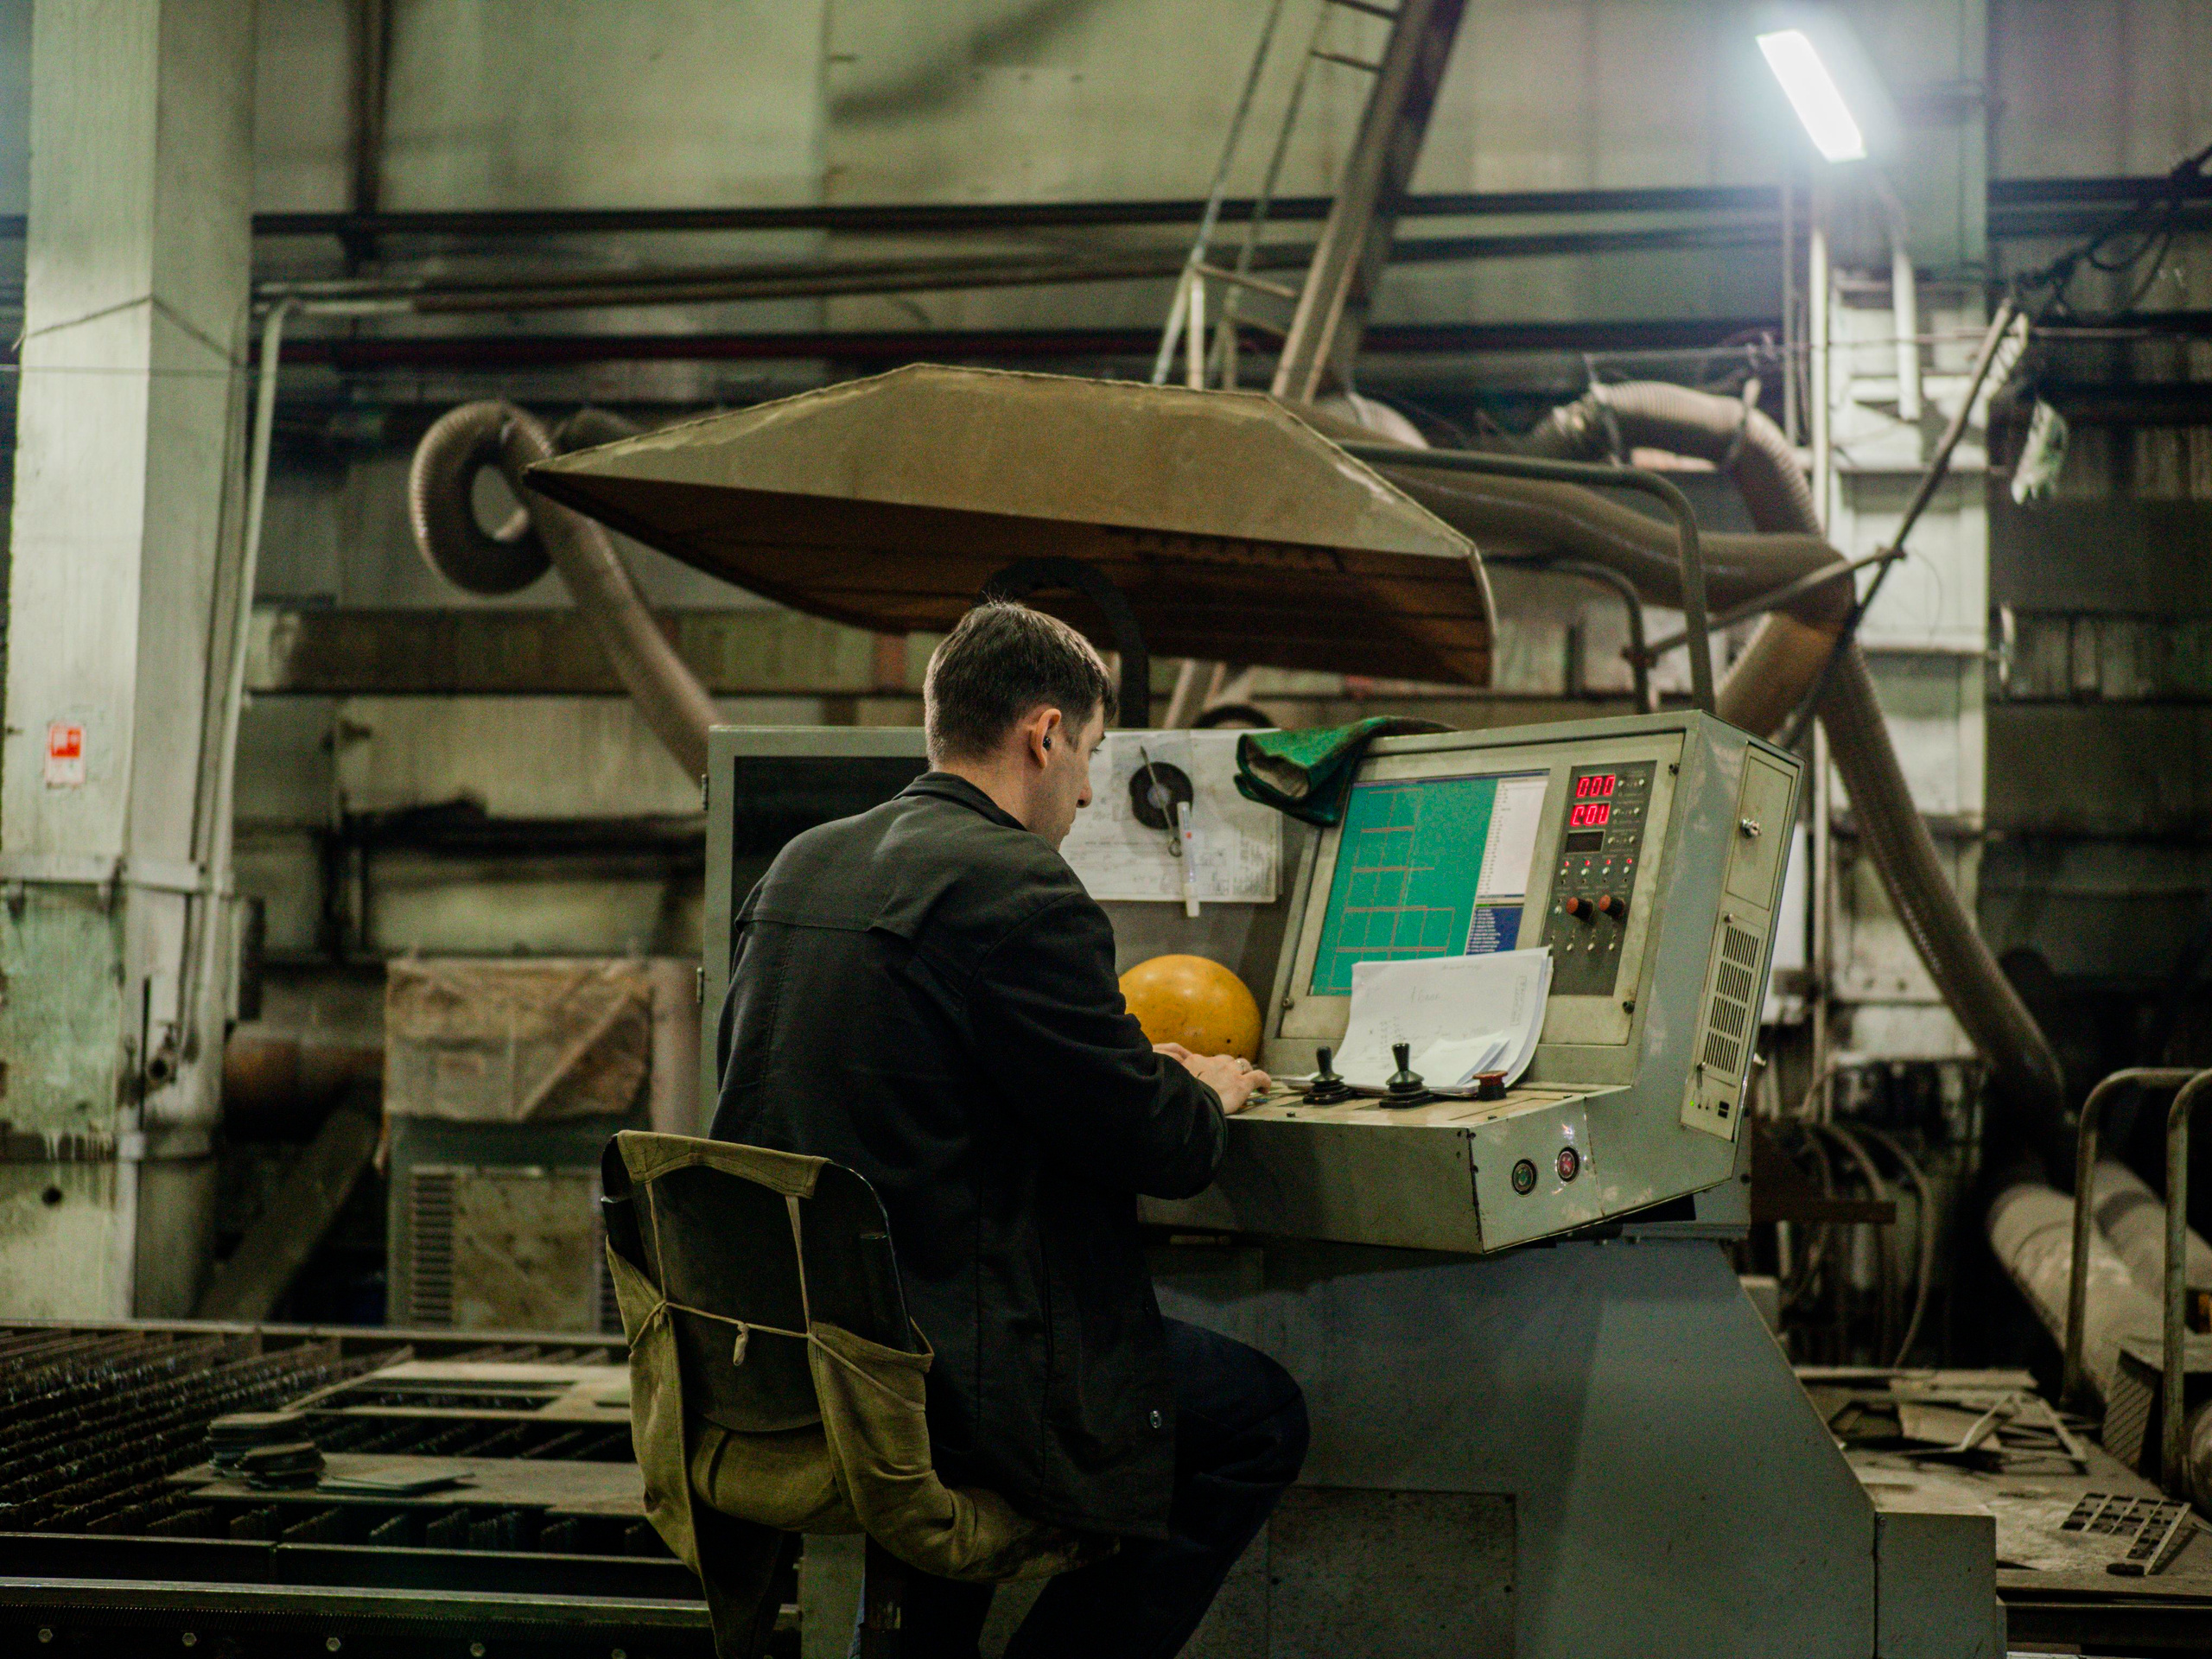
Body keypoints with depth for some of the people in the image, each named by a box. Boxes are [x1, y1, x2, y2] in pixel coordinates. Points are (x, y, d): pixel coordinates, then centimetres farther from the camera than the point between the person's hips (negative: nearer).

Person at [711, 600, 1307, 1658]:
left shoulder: (799, 866, 9)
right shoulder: (1014, 885, -16)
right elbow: (1157, 1147, -14)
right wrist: (1209, 1093, 10)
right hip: (936, 1367, -8)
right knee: (1262, 1417, 8)